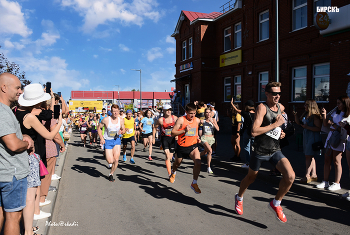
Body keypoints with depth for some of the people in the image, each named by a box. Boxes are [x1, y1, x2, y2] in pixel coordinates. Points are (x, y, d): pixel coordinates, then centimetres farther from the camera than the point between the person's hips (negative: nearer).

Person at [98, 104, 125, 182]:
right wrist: (101, 138, -12)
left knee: (116, 160, -6)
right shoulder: (106, 120, -14)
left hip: (117, 140, 3)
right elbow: (99, 128, -1)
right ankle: (106, 155, 32)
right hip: (108, 141, -3)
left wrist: (121, 131, -14)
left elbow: (123, 129, 11)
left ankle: (111, 174, 18)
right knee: (110, 161, -6)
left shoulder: (121, 120, -4)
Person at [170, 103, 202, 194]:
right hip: (181, 146, -1)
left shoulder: (197, 120, -3)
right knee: (177, 163, 22)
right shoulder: (181, 120, -16)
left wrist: (197, 137, 2)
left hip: (192, 146, 2)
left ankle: (194, 183, -8)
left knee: (198, 162, -25)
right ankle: (173, 173, 60)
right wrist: (184, 130, -28)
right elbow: (172, 133, -17)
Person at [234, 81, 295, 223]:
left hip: (275, 150, 5)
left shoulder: (281, 107, 5)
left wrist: (280, 132, 9)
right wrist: (276, 124, -23)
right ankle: (239, 198, 46)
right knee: (251, 177, 15)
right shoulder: (262, 107, -16)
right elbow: (254, 132, -27)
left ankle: (276, 203, 8)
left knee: (290, 176, -16)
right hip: (260, 151, -5)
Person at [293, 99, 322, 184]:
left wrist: (307, 127, -22)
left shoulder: (314, 116, -16)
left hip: (313, 138, -9)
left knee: (309, 156, -6)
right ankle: (313, 175, 24)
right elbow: (299, 122, 21)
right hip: (306, 137, 9)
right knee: (311, 157, 14)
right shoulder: (305, 114, 10)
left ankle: (307, 176, 1)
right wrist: (295, 116, 5)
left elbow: (319, 128, -21)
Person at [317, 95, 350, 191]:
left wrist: (334, 125, -18)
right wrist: (324, 115, 2)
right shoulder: (335, 113, 14)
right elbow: (326, 124, 16)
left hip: (339, 140, -7)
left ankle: (337, 183, 7)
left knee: (336, 161, -3)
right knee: (327, 160, 7)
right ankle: (325, 182, 14)